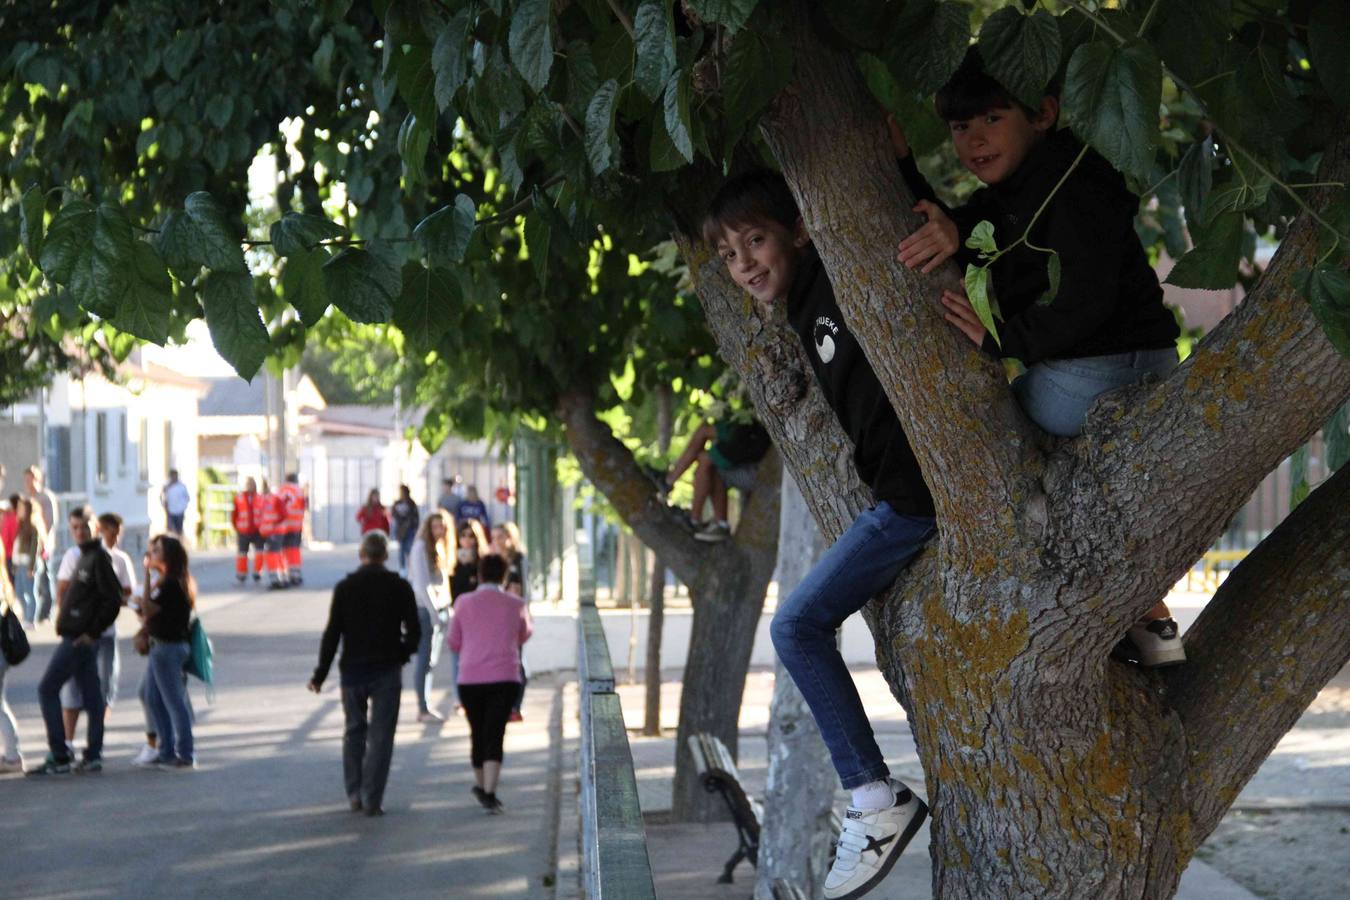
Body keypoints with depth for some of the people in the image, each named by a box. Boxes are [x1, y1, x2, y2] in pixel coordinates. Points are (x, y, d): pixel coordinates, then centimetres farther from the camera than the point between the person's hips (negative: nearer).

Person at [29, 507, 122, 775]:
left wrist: (93, 633, -16)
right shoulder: (84, 556, 15)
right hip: (77, 637, 9)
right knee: (91, 694, 9)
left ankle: (59, 757, -6)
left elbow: (113, 599, -19)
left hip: (79, 639, -9)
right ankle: (93, 756, 12)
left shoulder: (99, 558, -13)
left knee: (47, 689, -6)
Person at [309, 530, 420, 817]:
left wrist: (320, 674, 1)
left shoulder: (345, 587, -3)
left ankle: (355, 794, 13)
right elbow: (414, 632, -1)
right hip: (387, 670, -1)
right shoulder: (400, 588, -3)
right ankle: (372, 799, -3)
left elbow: (332, 634, -5)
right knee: (380, 736, 1)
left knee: (354, 731, 16)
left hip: (353, 669, 1)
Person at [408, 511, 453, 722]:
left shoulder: (440, 548, 15)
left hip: (439, 608, 8)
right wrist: (434, 612, -17)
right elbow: (421, 582, -15)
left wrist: (445, 608, 6)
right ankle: (422, 709, -3)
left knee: (432, 661, 10)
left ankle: (427, 707, 15)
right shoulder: (421, 547, -10)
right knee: (425, 660, -6)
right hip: (425, 609, -8)